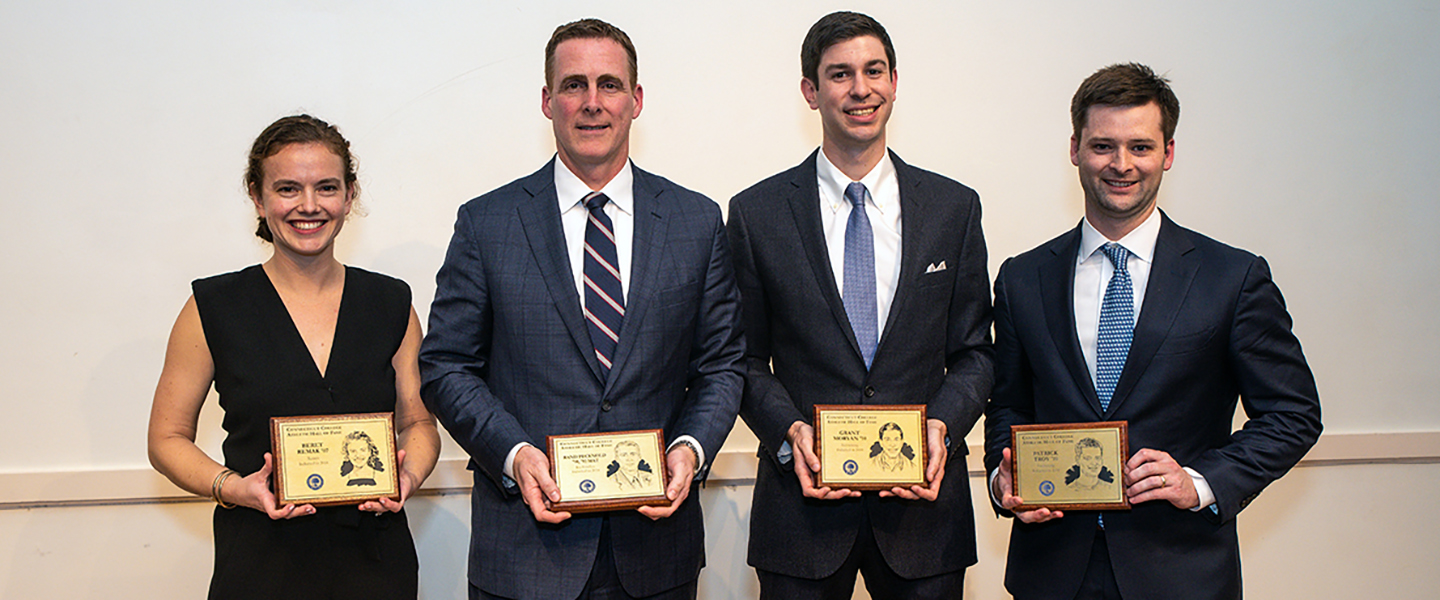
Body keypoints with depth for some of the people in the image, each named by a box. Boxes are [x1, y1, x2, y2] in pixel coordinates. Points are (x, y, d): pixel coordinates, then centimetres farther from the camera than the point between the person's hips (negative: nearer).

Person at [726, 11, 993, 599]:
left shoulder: (955, 207, 5)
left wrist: (940, 425, -11)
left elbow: (973, 352, 7)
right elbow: (746, 359, 3)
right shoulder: (755, 213, 1)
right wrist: (790, 431, -13)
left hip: (922, 497, 1)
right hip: (804, 501, -1)